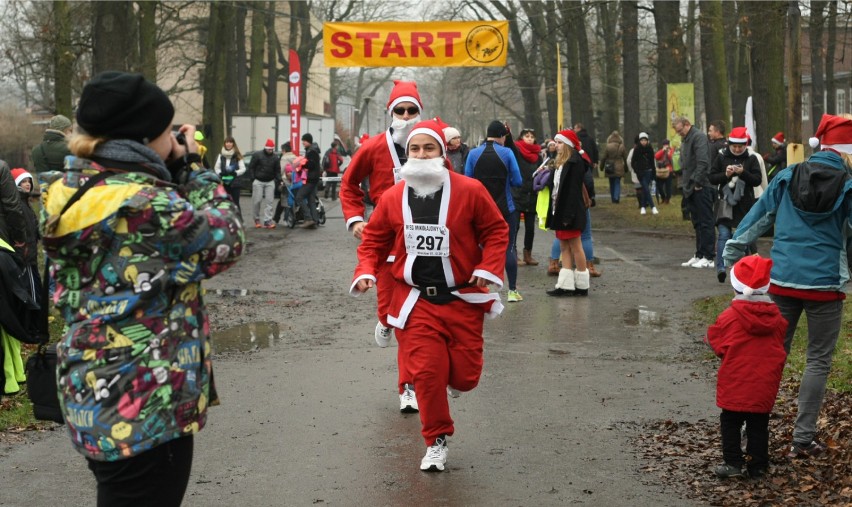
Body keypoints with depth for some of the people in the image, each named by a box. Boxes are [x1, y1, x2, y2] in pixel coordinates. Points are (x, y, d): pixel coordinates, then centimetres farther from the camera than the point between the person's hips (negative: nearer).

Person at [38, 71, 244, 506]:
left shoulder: (74, 193, 5)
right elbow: (224, 243, -8)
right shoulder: (145, 204, -23)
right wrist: (193, 169, 0)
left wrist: (176, 172, 6)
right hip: (145, 410, -9)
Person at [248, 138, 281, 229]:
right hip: (258, 181, -3)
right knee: (256, 201, -2)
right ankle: (256, 219, 14)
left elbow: (277, 170, 12)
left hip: (270, 182, 3)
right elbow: (251, 167, -1)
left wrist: (278, 180, -4)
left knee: (269, 201, -5)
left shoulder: (275, 157, 8)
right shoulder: (257, 155, -3)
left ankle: (267, 221, -6)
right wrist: (253, 179, -9)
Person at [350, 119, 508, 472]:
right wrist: (366, 271, -5)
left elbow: (496, 231, 2)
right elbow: (374, 239, 11)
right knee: (426, 372, -5)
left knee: (466, 374, 2)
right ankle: (436, 442, 14)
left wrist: (488, 269, -10)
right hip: (415, 302, 1)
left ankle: (451, 384, 42)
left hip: (462, 299, 0)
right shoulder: (393, 197, 1)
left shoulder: (469, 191, -5)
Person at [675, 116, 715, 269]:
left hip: (701, 189, -10)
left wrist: (697, 183, -19)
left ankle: (708, 257, -5)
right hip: (690, 189, 10)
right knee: (697, 223, 13)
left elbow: (703, 162, -20)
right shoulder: (685, 141, 20)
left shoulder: (699, 137, -10)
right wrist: (685, 184, 12)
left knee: (705, 222, -6)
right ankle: (699, 255, 18)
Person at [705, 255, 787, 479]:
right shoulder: (776, 318, 0)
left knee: (730, 423, 9)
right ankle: (757, 466, 13)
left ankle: (733, 463, 5)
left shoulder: (729, 317, -12)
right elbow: (780, 350, 11)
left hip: (734, 387, -3)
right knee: (758, 426, 11)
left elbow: (717, 344, -3)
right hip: (765, 387, 3)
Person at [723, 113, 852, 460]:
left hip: (782, 281, 3)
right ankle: (803, 439, 8)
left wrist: (732, 257, 15)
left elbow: (756, 219, 6)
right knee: (818, 361, 9)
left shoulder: (787, 178, 1)